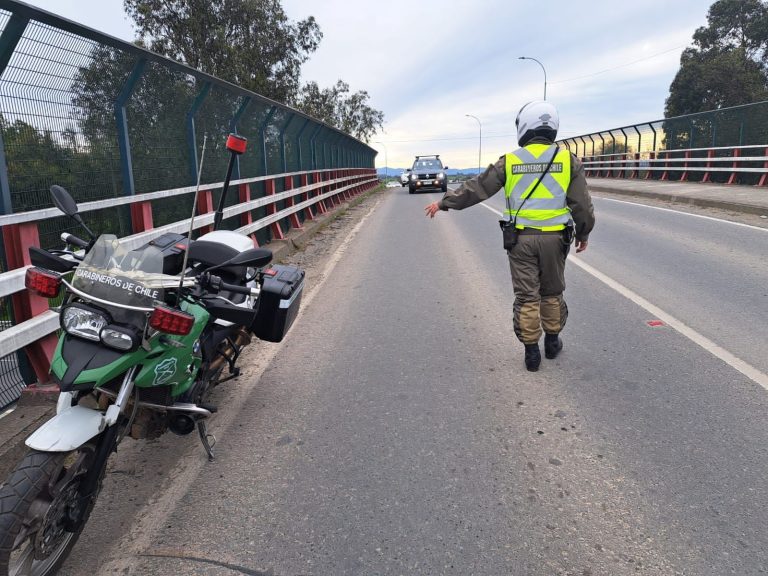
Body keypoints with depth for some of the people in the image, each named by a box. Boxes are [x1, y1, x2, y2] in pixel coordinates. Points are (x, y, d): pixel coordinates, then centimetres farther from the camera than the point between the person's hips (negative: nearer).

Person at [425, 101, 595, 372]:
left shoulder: (509, 161, -3)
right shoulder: (568, 160, -2)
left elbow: (474, 189, 1)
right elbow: (582, 205, -1)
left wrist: (443, 202, 11)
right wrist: (583, 233, 15)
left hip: (521, 239, -1)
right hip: (554, 238, 1)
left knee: (526, 296, 7)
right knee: (552, 293, 18)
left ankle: (531, 351, 12)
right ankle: (552, 341, 29)